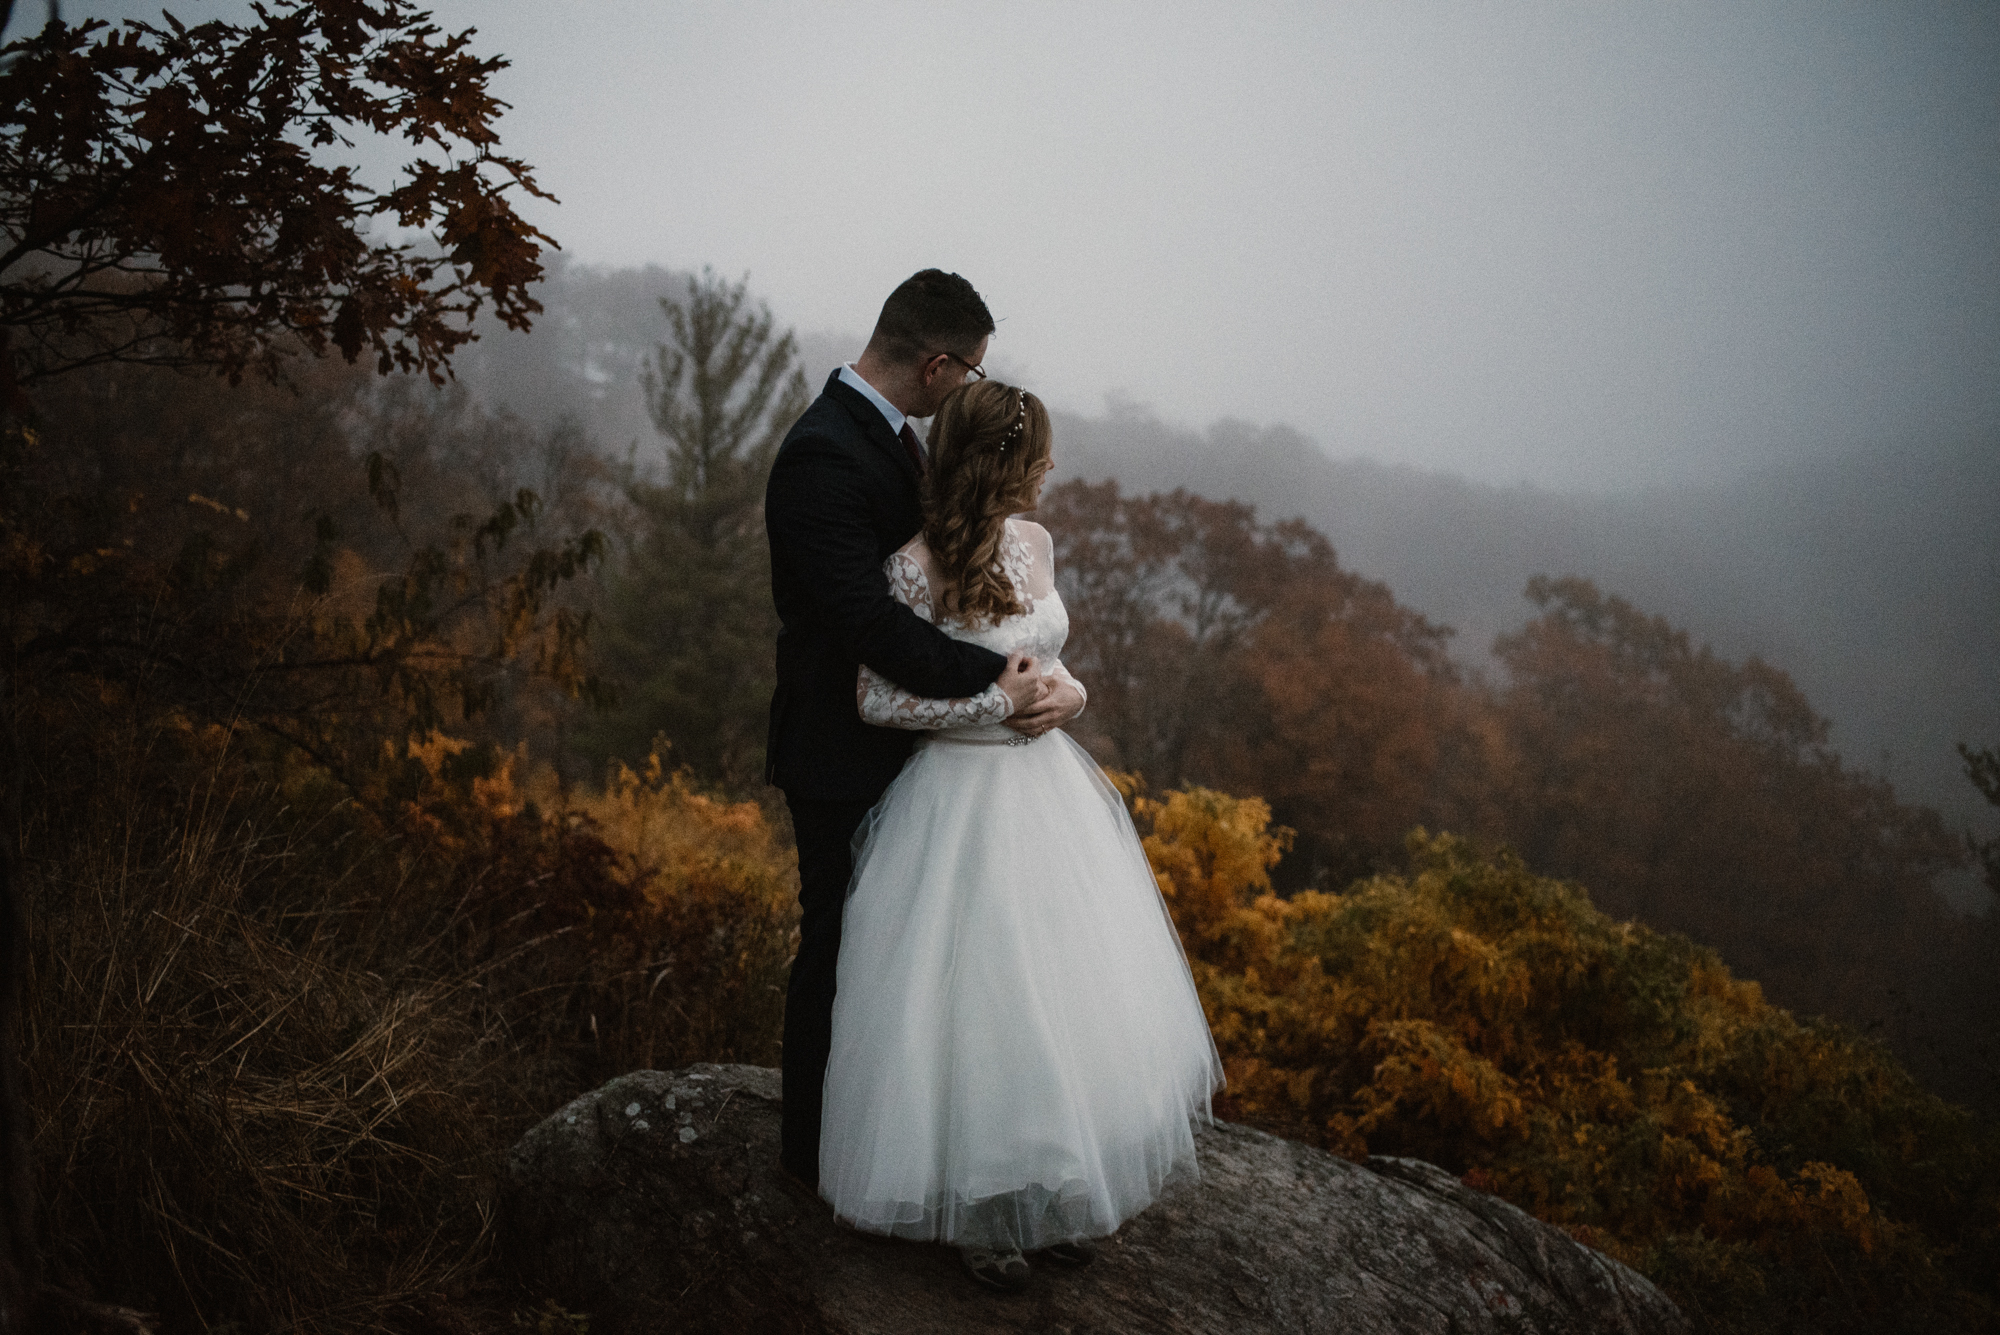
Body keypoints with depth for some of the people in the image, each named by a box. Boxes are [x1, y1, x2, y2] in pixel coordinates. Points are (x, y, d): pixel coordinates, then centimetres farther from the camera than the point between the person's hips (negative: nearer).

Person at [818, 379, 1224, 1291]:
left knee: (1066, 1002, 14)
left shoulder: (1033, 543, 0)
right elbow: (877, 699, -13)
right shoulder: (916, 567, -16)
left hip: (1048, 791, 6)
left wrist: (1055, 682, 2)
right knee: (977, 1012, 3)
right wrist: (1000, 704, -15)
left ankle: (1047, 1194, 30)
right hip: (963, 802, -6)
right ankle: (976, 1211, 21)